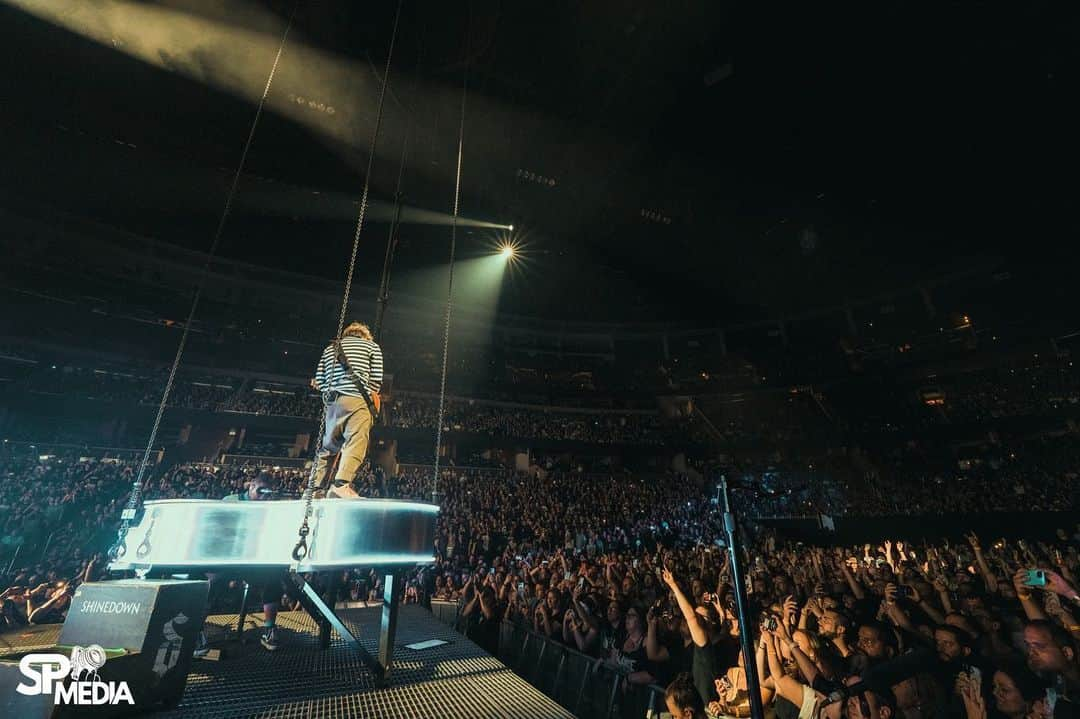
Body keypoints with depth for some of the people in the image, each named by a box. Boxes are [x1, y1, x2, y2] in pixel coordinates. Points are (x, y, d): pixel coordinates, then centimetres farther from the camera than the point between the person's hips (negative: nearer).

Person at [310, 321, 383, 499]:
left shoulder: (330, 347, 24)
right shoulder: (371, 345, 13)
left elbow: (319, 381, 14)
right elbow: (376, 378, 1)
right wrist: (369, 392, 16)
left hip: (332, 401, 6)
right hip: (357, 399, -5)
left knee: (328, 445, 13)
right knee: (356, 442, -14)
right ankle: (342, 485, -29)